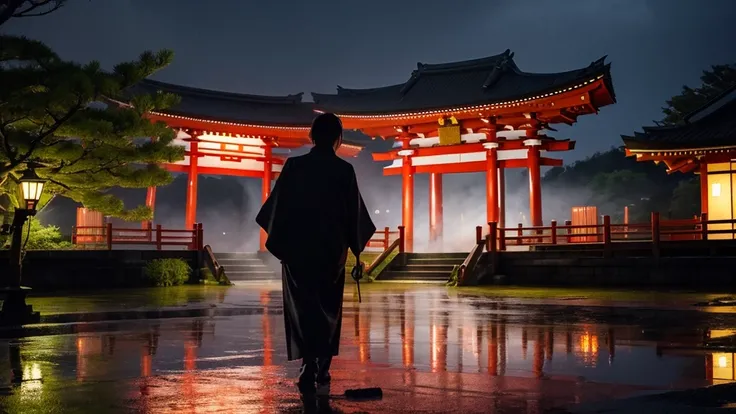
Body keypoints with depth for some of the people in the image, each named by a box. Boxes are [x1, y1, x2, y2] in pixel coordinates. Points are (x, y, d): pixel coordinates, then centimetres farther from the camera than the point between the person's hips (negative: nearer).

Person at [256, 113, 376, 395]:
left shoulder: (293, 166, -4)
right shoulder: (344, 170, -5)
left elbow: (278, 207, -1)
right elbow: (354, 213, -2)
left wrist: (278, 243, 8)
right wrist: (357, 251, 8)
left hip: (297, 247, 0)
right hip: (332, 249, 0)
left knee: (303, 308, 3)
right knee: (328, 309, 14)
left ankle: (310, 366, -14)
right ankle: (322, 371, 18)